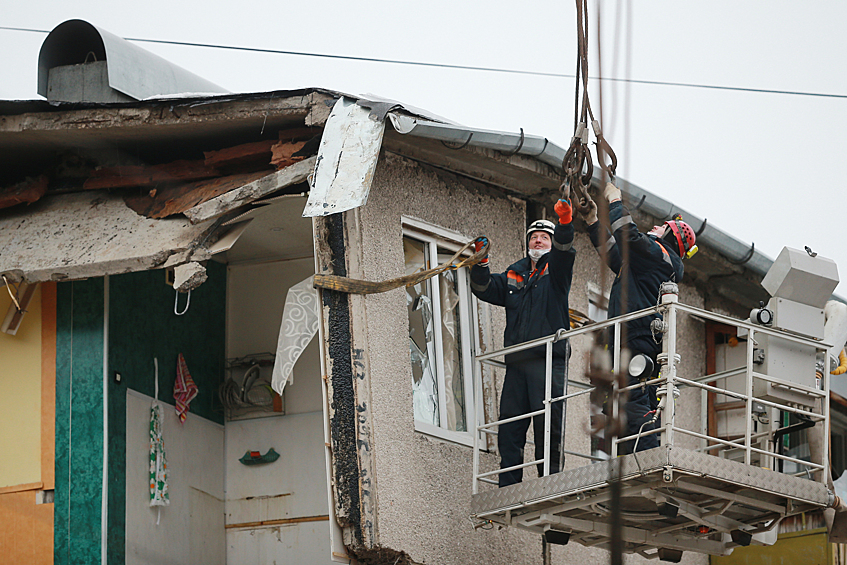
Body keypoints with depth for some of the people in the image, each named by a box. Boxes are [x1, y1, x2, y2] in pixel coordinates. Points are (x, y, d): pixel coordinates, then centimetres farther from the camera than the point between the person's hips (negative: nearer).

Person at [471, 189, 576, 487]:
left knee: (548, 422, -12)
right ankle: (508, 487, 1)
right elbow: (485, 289, 14)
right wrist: (480, 264, -4)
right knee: (509, 426, -1)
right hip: (517, 361, 5)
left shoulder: (556, 270, 11)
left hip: (549, 359, -5)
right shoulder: (513, 275, 24)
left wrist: (565, 223, -29)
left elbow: (564, 251, -10)